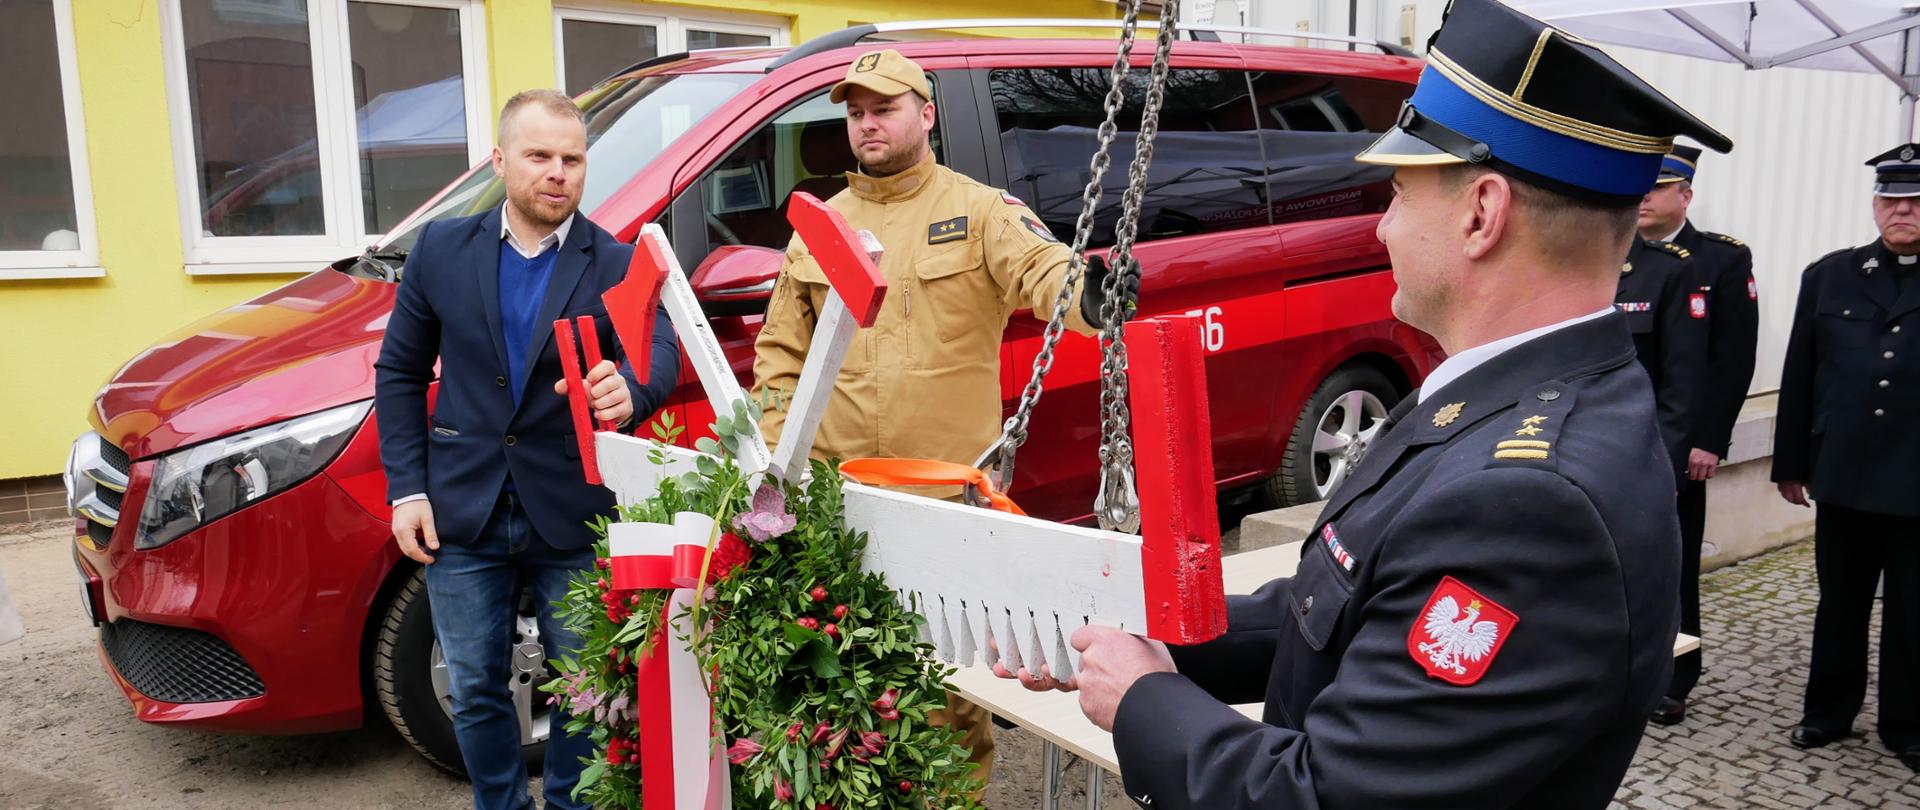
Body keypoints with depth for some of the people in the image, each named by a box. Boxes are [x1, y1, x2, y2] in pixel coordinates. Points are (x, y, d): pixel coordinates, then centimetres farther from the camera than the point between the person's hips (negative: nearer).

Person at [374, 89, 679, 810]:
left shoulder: (620, 264, -5)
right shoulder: (442, 249, 2)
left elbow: (660, 353, -20)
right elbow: (399, 372, 7)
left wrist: (629, 391, -45)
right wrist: (406, 488, -1)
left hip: (574, 518, -2)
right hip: (463, 515, 2)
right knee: (475, 690, 15)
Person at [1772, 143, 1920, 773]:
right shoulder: (1829, 277, 6)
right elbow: (1798, 377, 6)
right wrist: (1791, 464, 4)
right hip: (1843, 478, 2)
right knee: (1839, 604, 13)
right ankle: (1828, 712, 27)